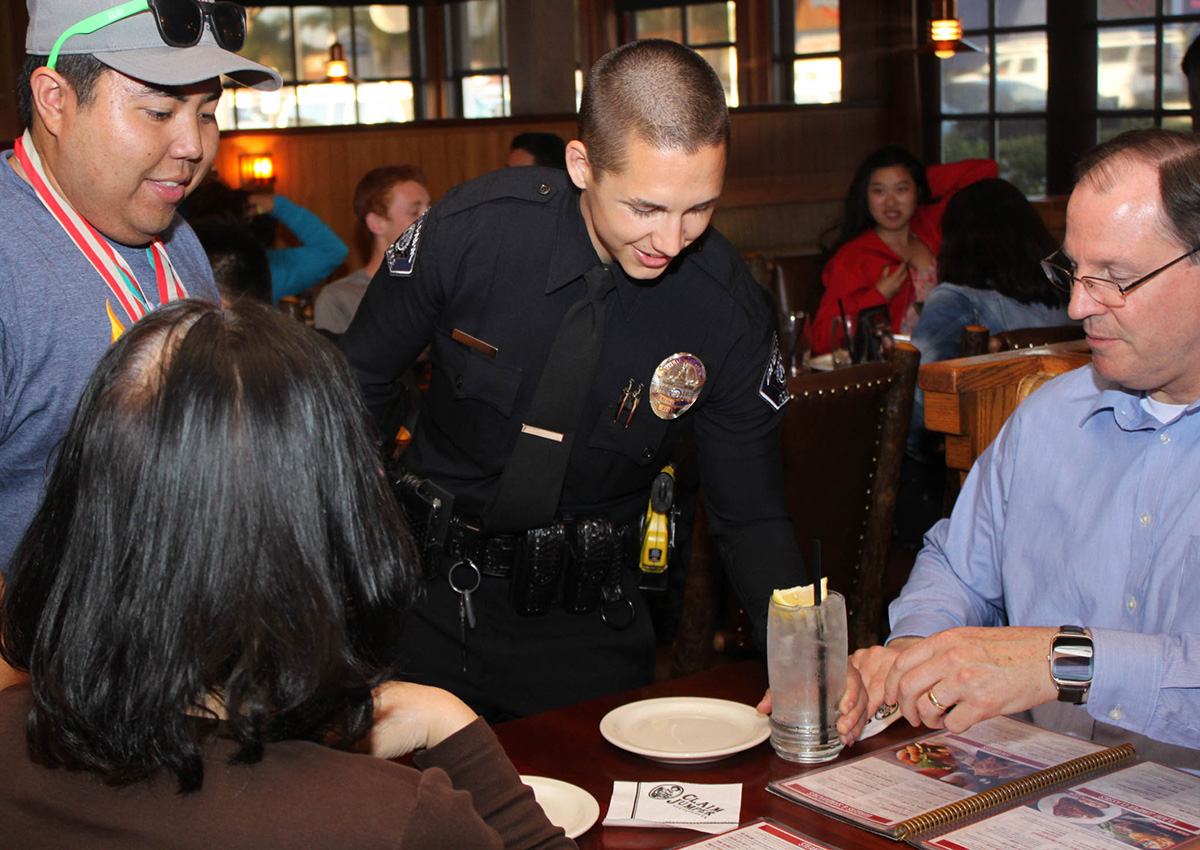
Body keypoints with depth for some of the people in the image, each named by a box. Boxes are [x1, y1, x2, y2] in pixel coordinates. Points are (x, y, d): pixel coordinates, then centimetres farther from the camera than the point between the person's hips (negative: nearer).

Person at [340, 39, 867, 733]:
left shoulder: (729, 306, -16)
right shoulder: (471, 229, -18)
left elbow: (752, 518, -6)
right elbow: (359, 386, -3)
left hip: (590, 624, 1)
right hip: (435, 597, 0)